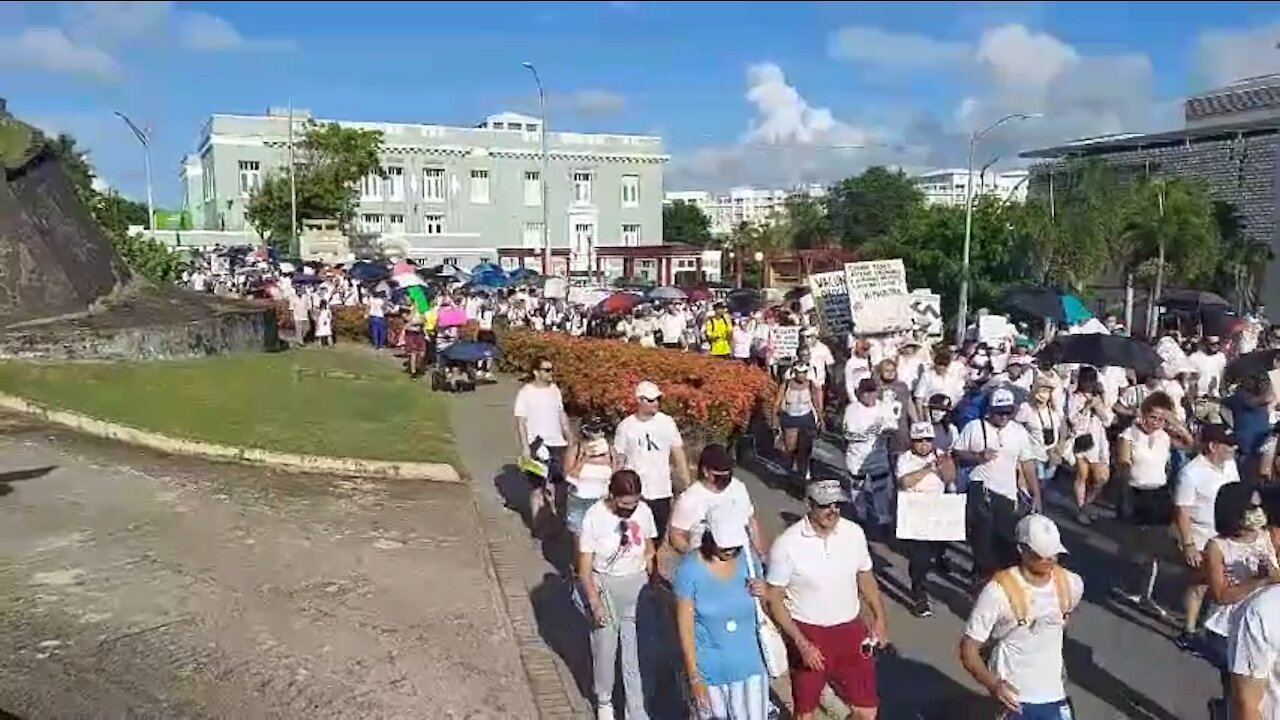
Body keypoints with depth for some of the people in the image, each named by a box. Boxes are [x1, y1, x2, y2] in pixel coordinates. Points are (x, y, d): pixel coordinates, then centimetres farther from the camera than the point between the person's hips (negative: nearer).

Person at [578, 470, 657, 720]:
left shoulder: (644, 511, -9)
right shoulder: (594, 517, -19)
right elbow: (585, 566, -13)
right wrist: (594, 601, -18)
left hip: (637, 583, 2)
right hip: (605, 586, -2)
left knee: (636, 650, 7)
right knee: (605, 647, 11)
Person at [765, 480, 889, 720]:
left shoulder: (854, 533, -7)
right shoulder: (787, 544, -20)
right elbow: (774, 600, -13)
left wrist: (880, 617, 1)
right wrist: (801, 643, -17)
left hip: (851, 630, 3)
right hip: (808, 634, -3)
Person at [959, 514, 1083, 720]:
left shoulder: (1070, 584, -6)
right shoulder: (999, 592, -21)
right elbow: (968, 649, -16)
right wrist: (992, 684, -31)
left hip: (1054, 696, 5)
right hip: (1014, 699, -5)